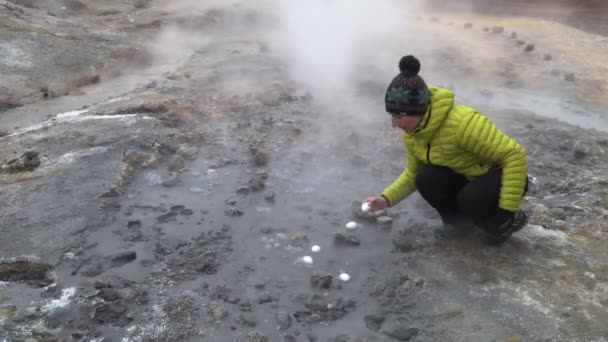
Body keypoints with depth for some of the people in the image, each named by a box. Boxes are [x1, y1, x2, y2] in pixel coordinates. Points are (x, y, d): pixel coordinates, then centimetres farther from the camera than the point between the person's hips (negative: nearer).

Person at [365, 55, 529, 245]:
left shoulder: (462, 123, -36)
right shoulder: (412, 134, -12)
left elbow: (515, 155, -31)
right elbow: (412, 174, 2)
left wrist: (508, 208, -30)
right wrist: (386, 199, -13)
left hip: (500, 175, -5)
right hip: (465, 178, 6)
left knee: (471, 198, -35)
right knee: (426, 179, -22)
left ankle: (509, 220, -1)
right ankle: (455, 218, 6)